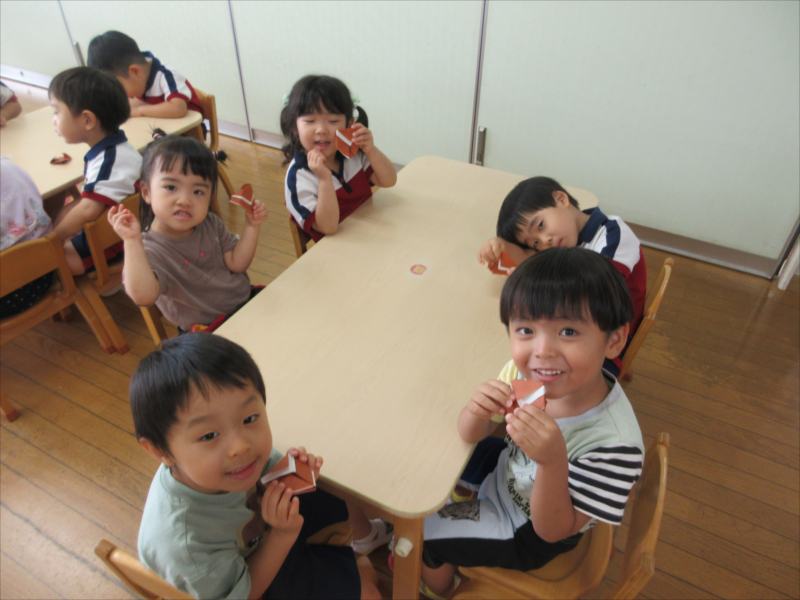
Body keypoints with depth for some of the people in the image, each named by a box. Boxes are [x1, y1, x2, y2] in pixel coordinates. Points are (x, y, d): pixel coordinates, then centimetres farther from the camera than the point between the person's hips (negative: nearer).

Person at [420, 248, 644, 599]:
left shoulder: (614, 444, -39)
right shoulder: (526, 374, -28)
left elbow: (553, 530, -27)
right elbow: (473, 436, -11)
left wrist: (553, 461, -48)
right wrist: (477, 413, -37)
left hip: (528, 533, -4)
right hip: (505, 471, 5)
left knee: (420, 529, 1)